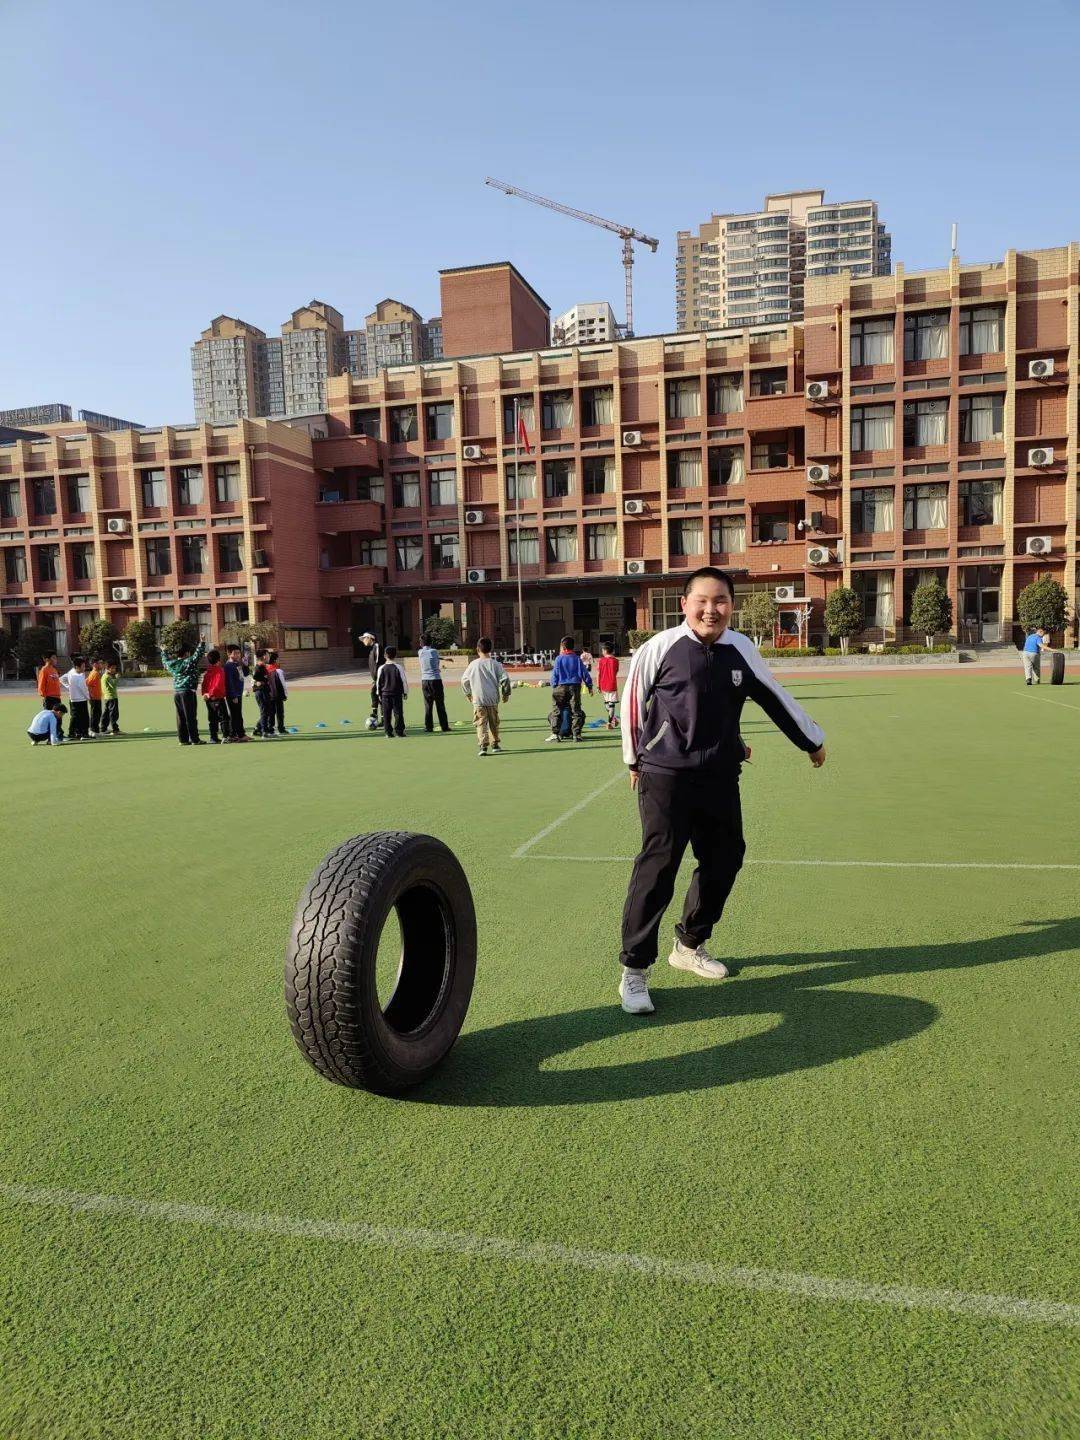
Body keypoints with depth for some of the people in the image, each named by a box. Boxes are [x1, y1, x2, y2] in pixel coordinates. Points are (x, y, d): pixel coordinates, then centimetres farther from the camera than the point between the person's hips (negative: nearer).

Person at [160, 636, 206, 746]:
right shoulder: (189, 662, -9)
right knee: (191, 717, -4)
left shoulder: (172, 664, 11)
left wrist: (163, 651, 48)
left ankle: (183, 739, 12)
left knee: (180, 717, 10)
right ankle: (194, 739, -4)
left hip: (176, 693, 7)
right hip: (188, 692, -7)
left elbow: (165, 661, 32)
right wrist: (202, 643, -10)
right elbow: (198, 654, -16)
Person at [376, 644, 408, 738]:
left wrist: (379, 694, 14)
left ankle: (388, 733, 5)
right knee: (398, 713, 3)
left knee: (386, 714, 6)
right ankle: (399, 732, 1)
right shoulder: (399, 667, -6)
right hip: (397, 694, -1)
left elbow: (378, 682, 3)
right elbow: (404, 681, -3)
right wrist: (405, 692, 8)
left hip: (385, 694, 1)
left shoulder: (381, 668, -1)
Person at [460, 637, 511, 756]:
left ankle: (483, 746, -15)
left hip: (478, 700, -1)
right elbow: (505, 679, -5)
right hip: (493, 700, 1)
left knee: (481, 723, -1)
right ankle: (494, 744, 25)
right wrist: (505, 693, 9)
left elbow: (464, 680, 8)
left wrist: (468, 694, 23)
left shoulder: (473, 664, 0)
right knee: (494, 723, 16)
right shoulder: (495, 664, -2)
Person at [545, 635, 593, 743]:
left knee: (556, 712, 4)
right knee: (576, 711, 7)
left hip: (561, 687, -1)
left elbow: (554, 674, -2)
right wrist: (589, 686, 11)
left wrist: (553, 686, 6)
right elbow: (584, 673, 4)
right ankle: (576, 733, 2)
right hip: (574, 687, 1)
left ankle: (555, 733, -2)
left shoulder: (558, 659, -2)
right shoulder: (577, 659, 3)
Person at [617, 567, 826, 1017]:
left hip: (721, 778, 5)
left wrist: (812, 740, 27)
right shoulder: (661, 647, -8)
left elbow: (775, 698, 17)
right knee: (657, 866, -9)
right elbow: (632, 702, 3)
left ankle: (689, 945, 34)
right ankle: (634, 971, 1)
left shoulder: (741, 650, 4)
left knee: (724, 861, 12)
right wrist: (635, 760, 11)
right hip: (666, 777, -5)